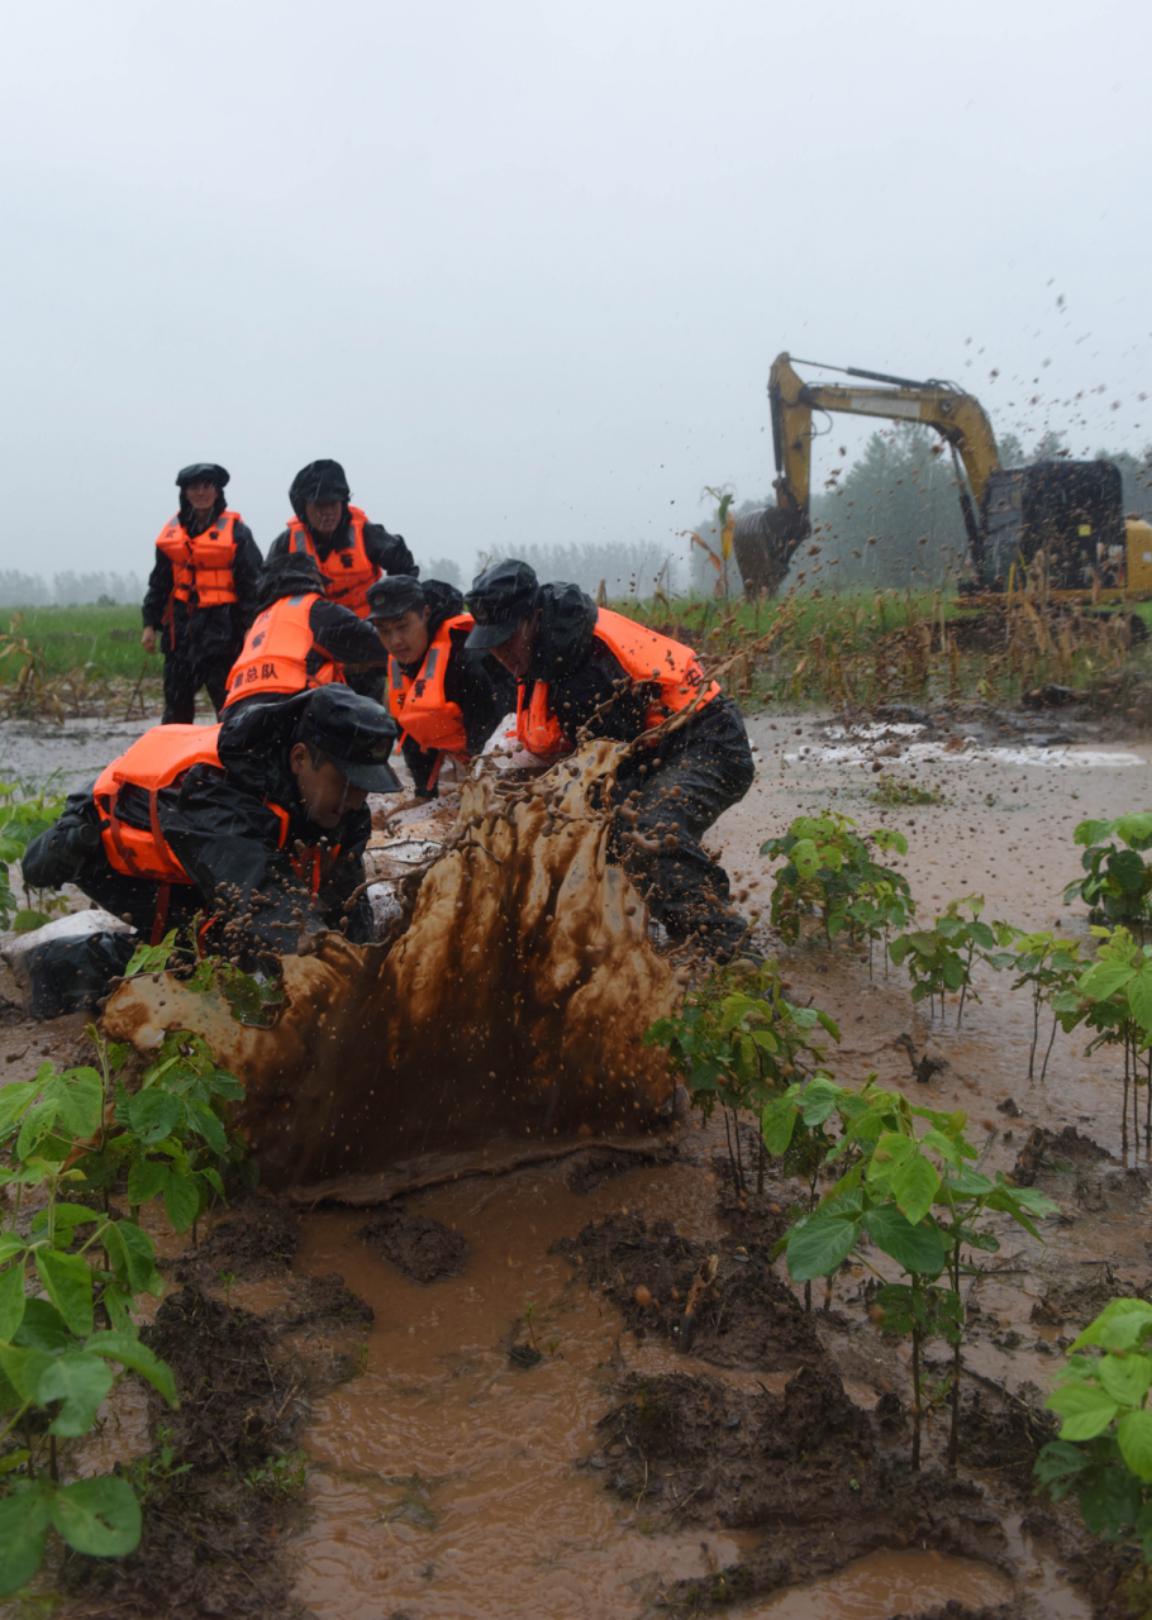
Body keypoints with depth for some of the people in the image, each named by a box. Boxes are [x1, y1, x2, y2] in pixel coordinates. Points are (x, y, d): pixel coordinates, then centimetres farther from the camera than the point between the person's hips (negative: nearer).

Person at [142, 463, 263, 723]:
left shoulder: (236, 531, -2)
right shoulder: (171, 532, 13)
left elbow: (251, 584, -4)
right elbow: (159, 584, 19)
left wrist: (250, 629, -11)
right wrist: (150, 624, 12)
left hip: (222, 624, -5)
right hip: (181, 623, 5)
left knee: (228, 699, -6)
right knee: (176, 700, 9)